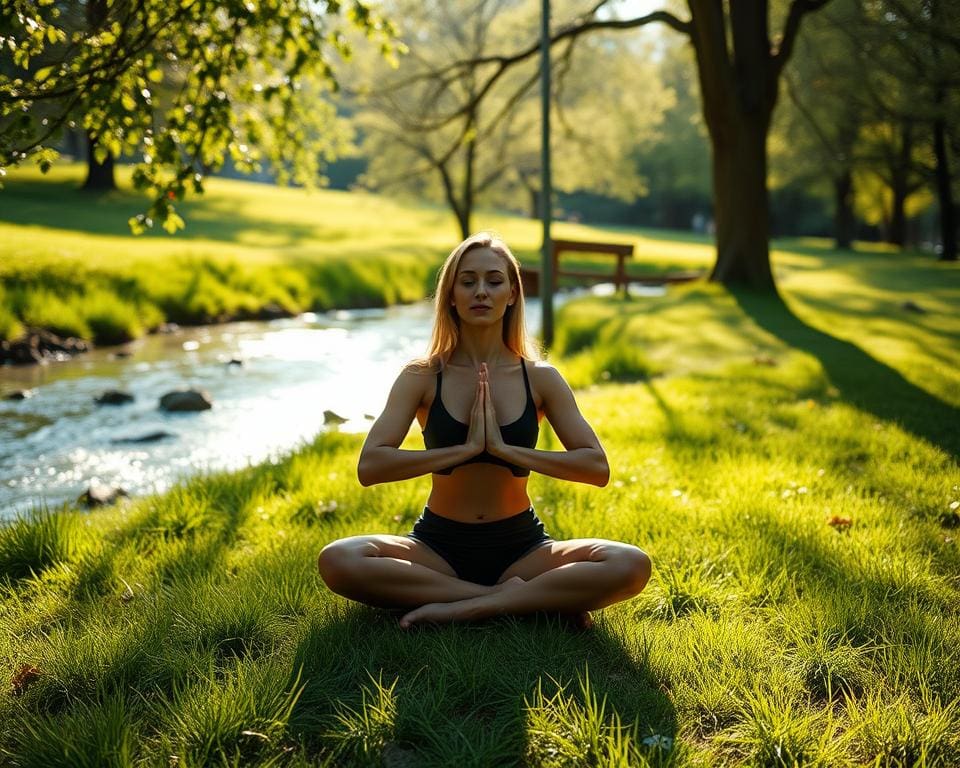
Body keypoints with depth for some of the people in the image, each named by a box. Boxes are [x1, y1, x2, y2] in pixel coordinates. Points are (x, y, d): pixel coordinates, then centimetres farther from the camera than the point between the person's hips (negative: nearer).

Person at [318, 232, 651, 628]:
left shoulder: (540, 379, -1)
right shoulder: (422, 377, -4)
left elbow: (597, 467, -10)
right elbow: (370, 466, -16)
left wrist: (504, 448, -18)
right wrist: (466, 449, -20)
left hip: (521, 547, 0)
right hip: (438, 547, 0)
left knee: (631, 566, -25)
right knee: (337, 560, -30)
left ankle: (462, 608, -23)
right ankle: (525, 600, -23)